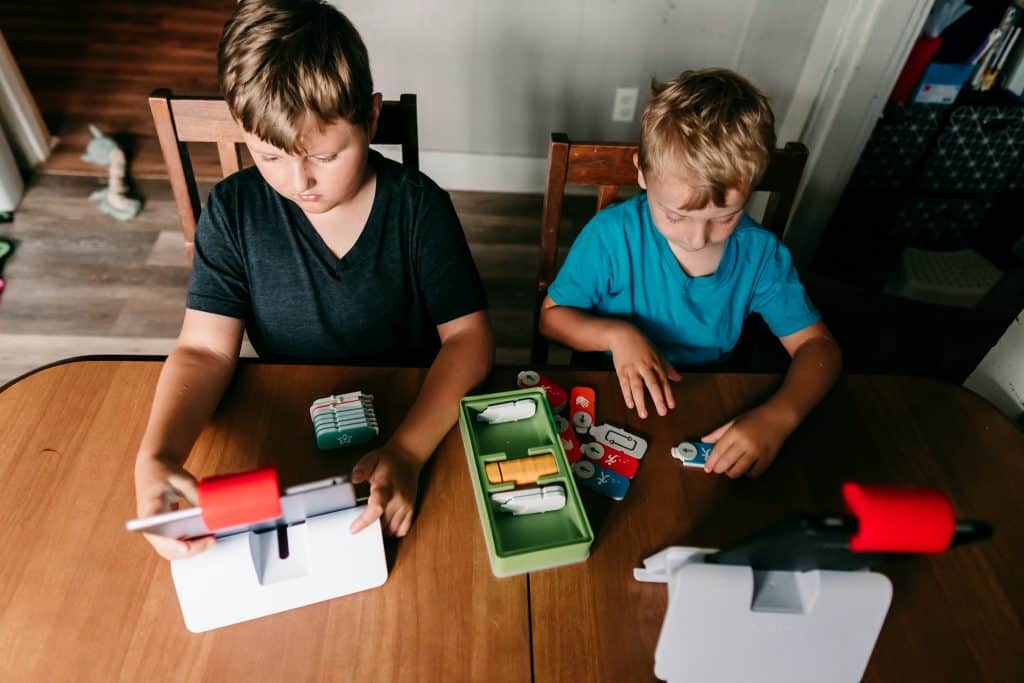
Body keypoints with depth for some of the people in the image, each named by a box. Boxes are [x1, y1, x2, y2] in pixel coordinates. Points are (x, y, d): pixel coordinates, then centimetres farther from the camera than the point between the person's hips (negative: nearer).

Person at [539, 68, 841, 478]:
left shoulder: (762, 254, -10)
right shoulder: (611, 236, -17)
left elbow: (817, 346, -6)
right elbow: (552, 316, -6)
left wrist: (778, 417, -26)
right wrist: (615, 333, -25)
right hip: (616, 400, -2)